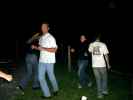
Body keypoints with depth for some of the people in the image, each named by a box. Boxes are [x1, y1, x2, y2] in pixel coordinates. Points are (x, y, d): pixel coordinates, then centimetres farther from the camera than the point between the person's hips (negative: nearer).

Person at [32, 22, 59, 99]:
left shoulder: (51, 38, -12)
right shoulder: (41, 38, 10)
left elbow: (54, 50, -17)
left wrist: (43, 48, -23)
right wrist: (35, 47, 2)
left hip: (49, 61, -6)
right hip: (42, 60, 6)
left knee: (51, 76, 10)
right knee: (41, 78, 1)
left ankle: (56, 89, 36)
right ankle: (47, 94, 12)